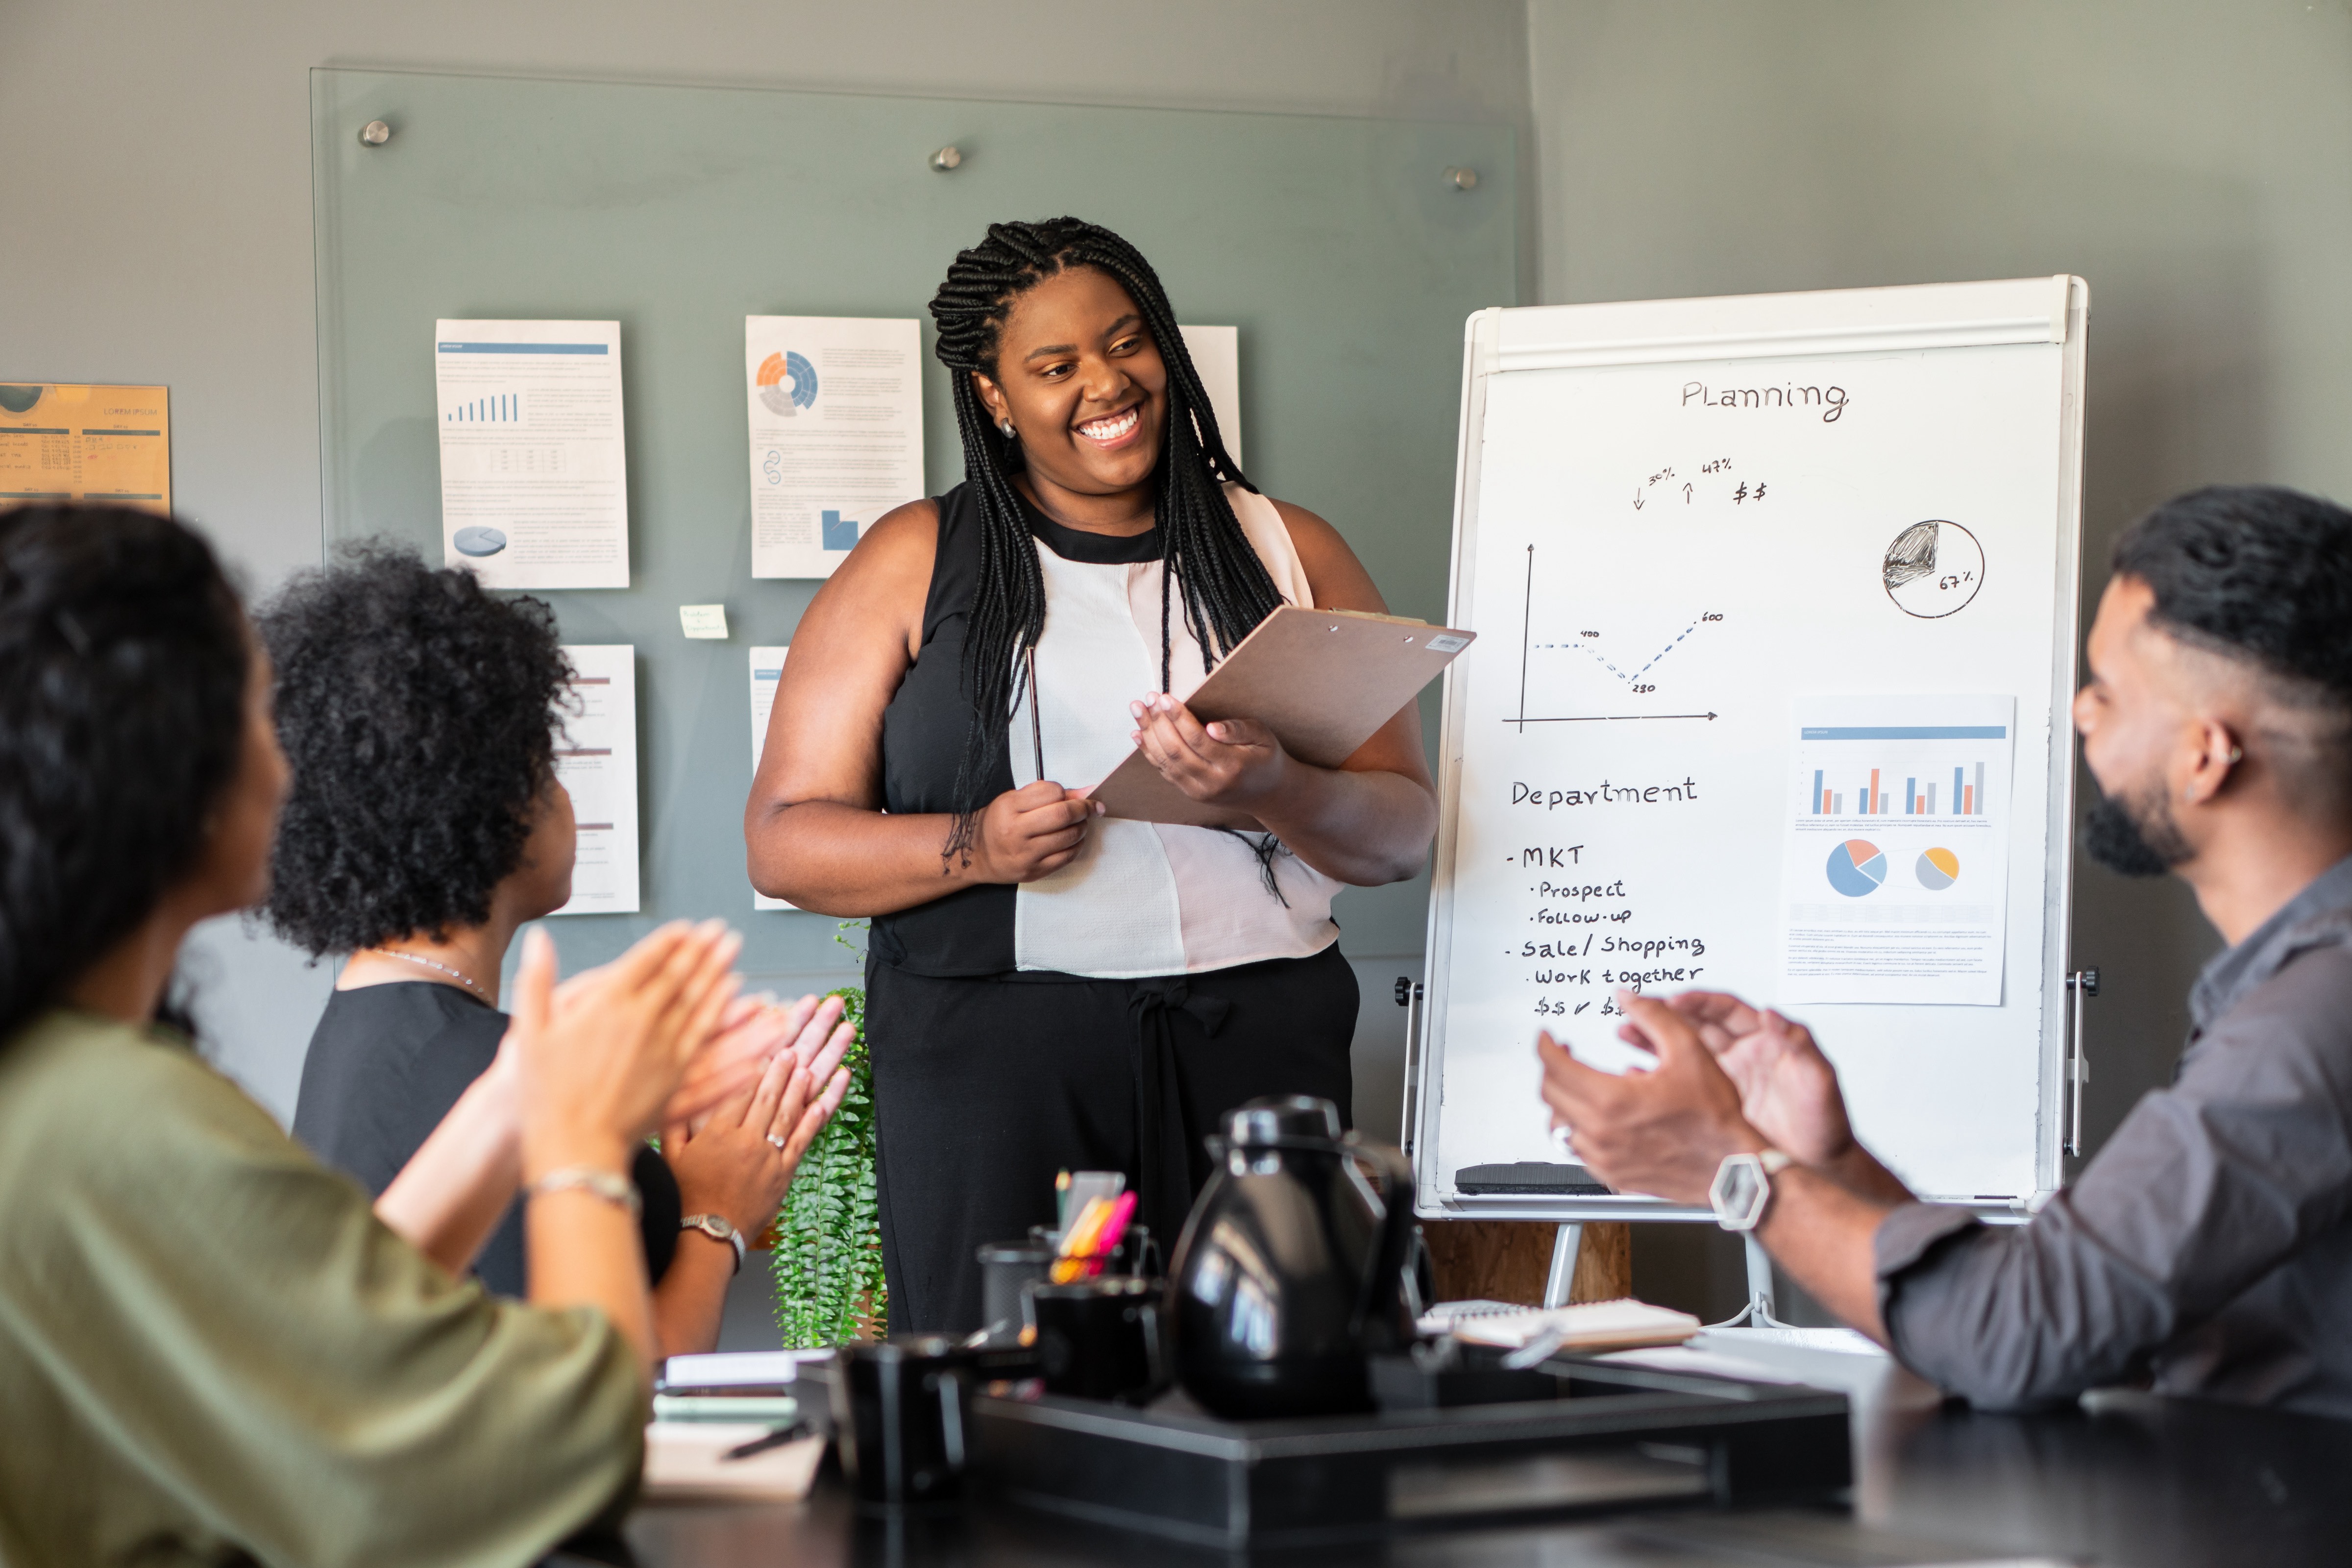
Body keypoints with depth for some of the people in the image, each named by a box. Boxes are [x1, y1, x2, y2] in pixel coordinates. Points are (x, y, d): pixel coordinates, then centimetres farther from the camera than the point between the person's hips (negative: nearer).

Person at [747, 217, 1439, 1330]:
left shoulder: (1289, 551, 14)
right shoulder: (918, 563, 9)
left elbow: (1403, 830, 8)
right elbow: (784, 841, 5)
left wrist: (1275, 792, -14)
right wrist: (972, 849, -13)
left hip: (1258, 1039, 2)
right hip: (996, 1043, -1)